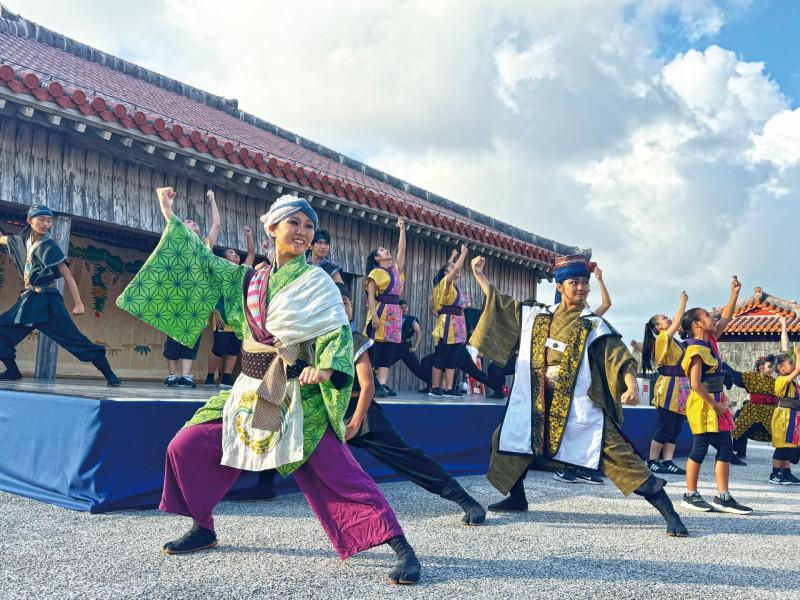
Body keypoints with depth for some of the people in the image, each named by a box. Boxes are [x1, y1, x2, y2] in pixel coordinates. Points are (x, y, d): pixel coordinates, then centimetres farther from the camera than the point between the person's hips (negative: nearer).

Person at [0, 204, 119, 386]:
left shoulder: (49, 247, -7)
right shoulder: (22, 241, 10)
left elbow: (67, 276, -10)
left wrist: (78, 303, -17)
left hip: (47, 303, -7)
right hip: (28, 301, 7)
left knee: (75, 339, -12)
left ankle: (109, 374, -11)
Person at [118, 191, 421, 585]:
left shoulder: (316, 281, -2)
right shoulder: (249, 279, 11)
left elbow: (338, 331, -11)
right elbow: (203, 262, 21)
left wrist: (325, 368, -31)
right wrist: (171, 217, 25)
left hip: (299, 395, -5)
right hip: (251, 391, 5)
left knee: (338, 473, -14)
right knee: (186, 447, 3)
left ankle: (401, 548, -9)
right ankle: (203, 528, 24)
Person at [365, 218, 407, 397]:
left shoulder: (396, 269, 19)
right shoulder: (376, 273, 0)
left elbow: (402, 250, 20)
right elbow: (370, 295, -7)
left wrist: (402, 229, 20)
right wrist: (374, 315, -18)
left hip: (395, 313, 7)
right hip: (380, 312, -7)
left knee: (390, 349, 0)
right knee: (376, 347, -9)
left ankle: (382, 384, -2)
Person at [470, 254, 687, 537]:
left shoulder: (594, 326, -4)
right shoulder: (537, 316, 9)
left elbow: (620, 358, -11)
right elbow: (503, 306, 19)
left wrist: (631, 386, -30)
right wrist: (480, 276, 18)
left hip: (582, 407, -5)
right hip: (538, 405, 5)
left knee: (618, 454, -12)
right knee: (507, 438, 9)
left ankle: (670, 514, -5)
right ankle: (517, 499, 31)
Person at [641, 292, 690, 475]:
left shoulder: (672, 341, 17)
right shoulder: (663, 338, -9)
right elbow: (678, 320, -12)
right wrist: (683, 300, -5)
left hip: (679, 388, 9)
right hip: (668, 387, -9)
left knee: (675, 428, 6)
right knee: (665, 428, -7)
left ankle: (667, 462, 8)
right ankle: (652, 462, 1)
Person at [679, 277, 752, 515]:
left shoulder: (710, 341, 9)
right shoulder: (696, 350, -17)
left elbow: (725, 319, 19)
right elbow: (696, 384, -21)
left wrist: (734, 294, 9)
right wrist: (714, 405, -16)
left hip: (716, 403, 9)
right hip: (702, 405, -9)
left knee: (725, 447, 6)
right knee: (700, 449, -1)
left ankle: (722, 497, 10)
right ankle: (690, 496, 11)